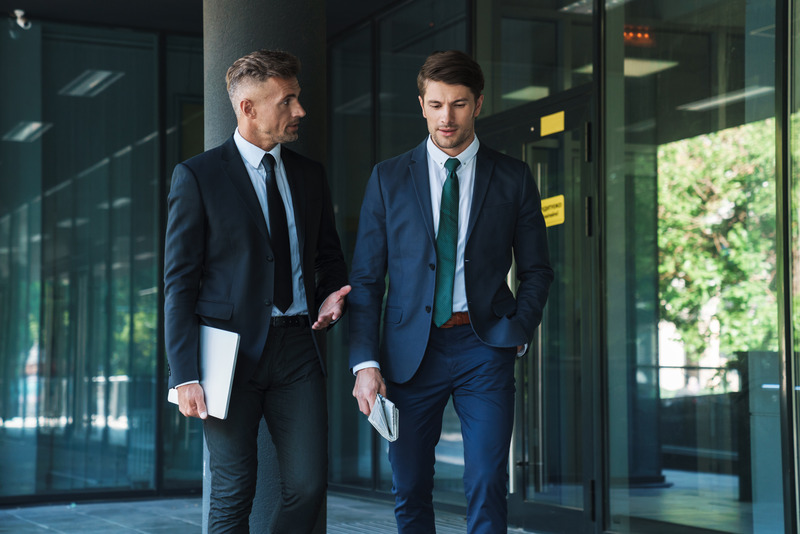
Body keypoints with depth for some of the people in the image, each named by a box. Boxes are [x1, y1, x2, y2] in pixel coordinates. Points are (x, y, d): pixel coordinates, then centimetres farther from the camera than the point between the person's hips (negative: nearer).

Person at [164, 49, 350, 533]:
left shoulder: (310, 176, 14)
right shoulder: (198, 176, -1)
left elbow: (330, 257, 26)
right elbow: (179, 281, -4)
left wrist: (331, 295, 2)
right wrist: (186, 374, -11)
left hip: (299, 347, 4)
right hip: (233, 348, -4)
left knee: (309, 485, -2)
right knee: (233, 494, 1)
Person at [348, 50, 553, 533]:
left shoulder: (513, 177, 5)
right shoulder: (389, 179, 5)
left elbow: (537, 269, 12)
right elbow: (366, 279, 4)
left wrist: (520, 329, -4)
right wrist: (365, 362, -4)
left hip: (484, 347, -1)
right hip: (411, 349, 1)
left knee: (487, 489, -8)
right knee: (410, 492, 7)